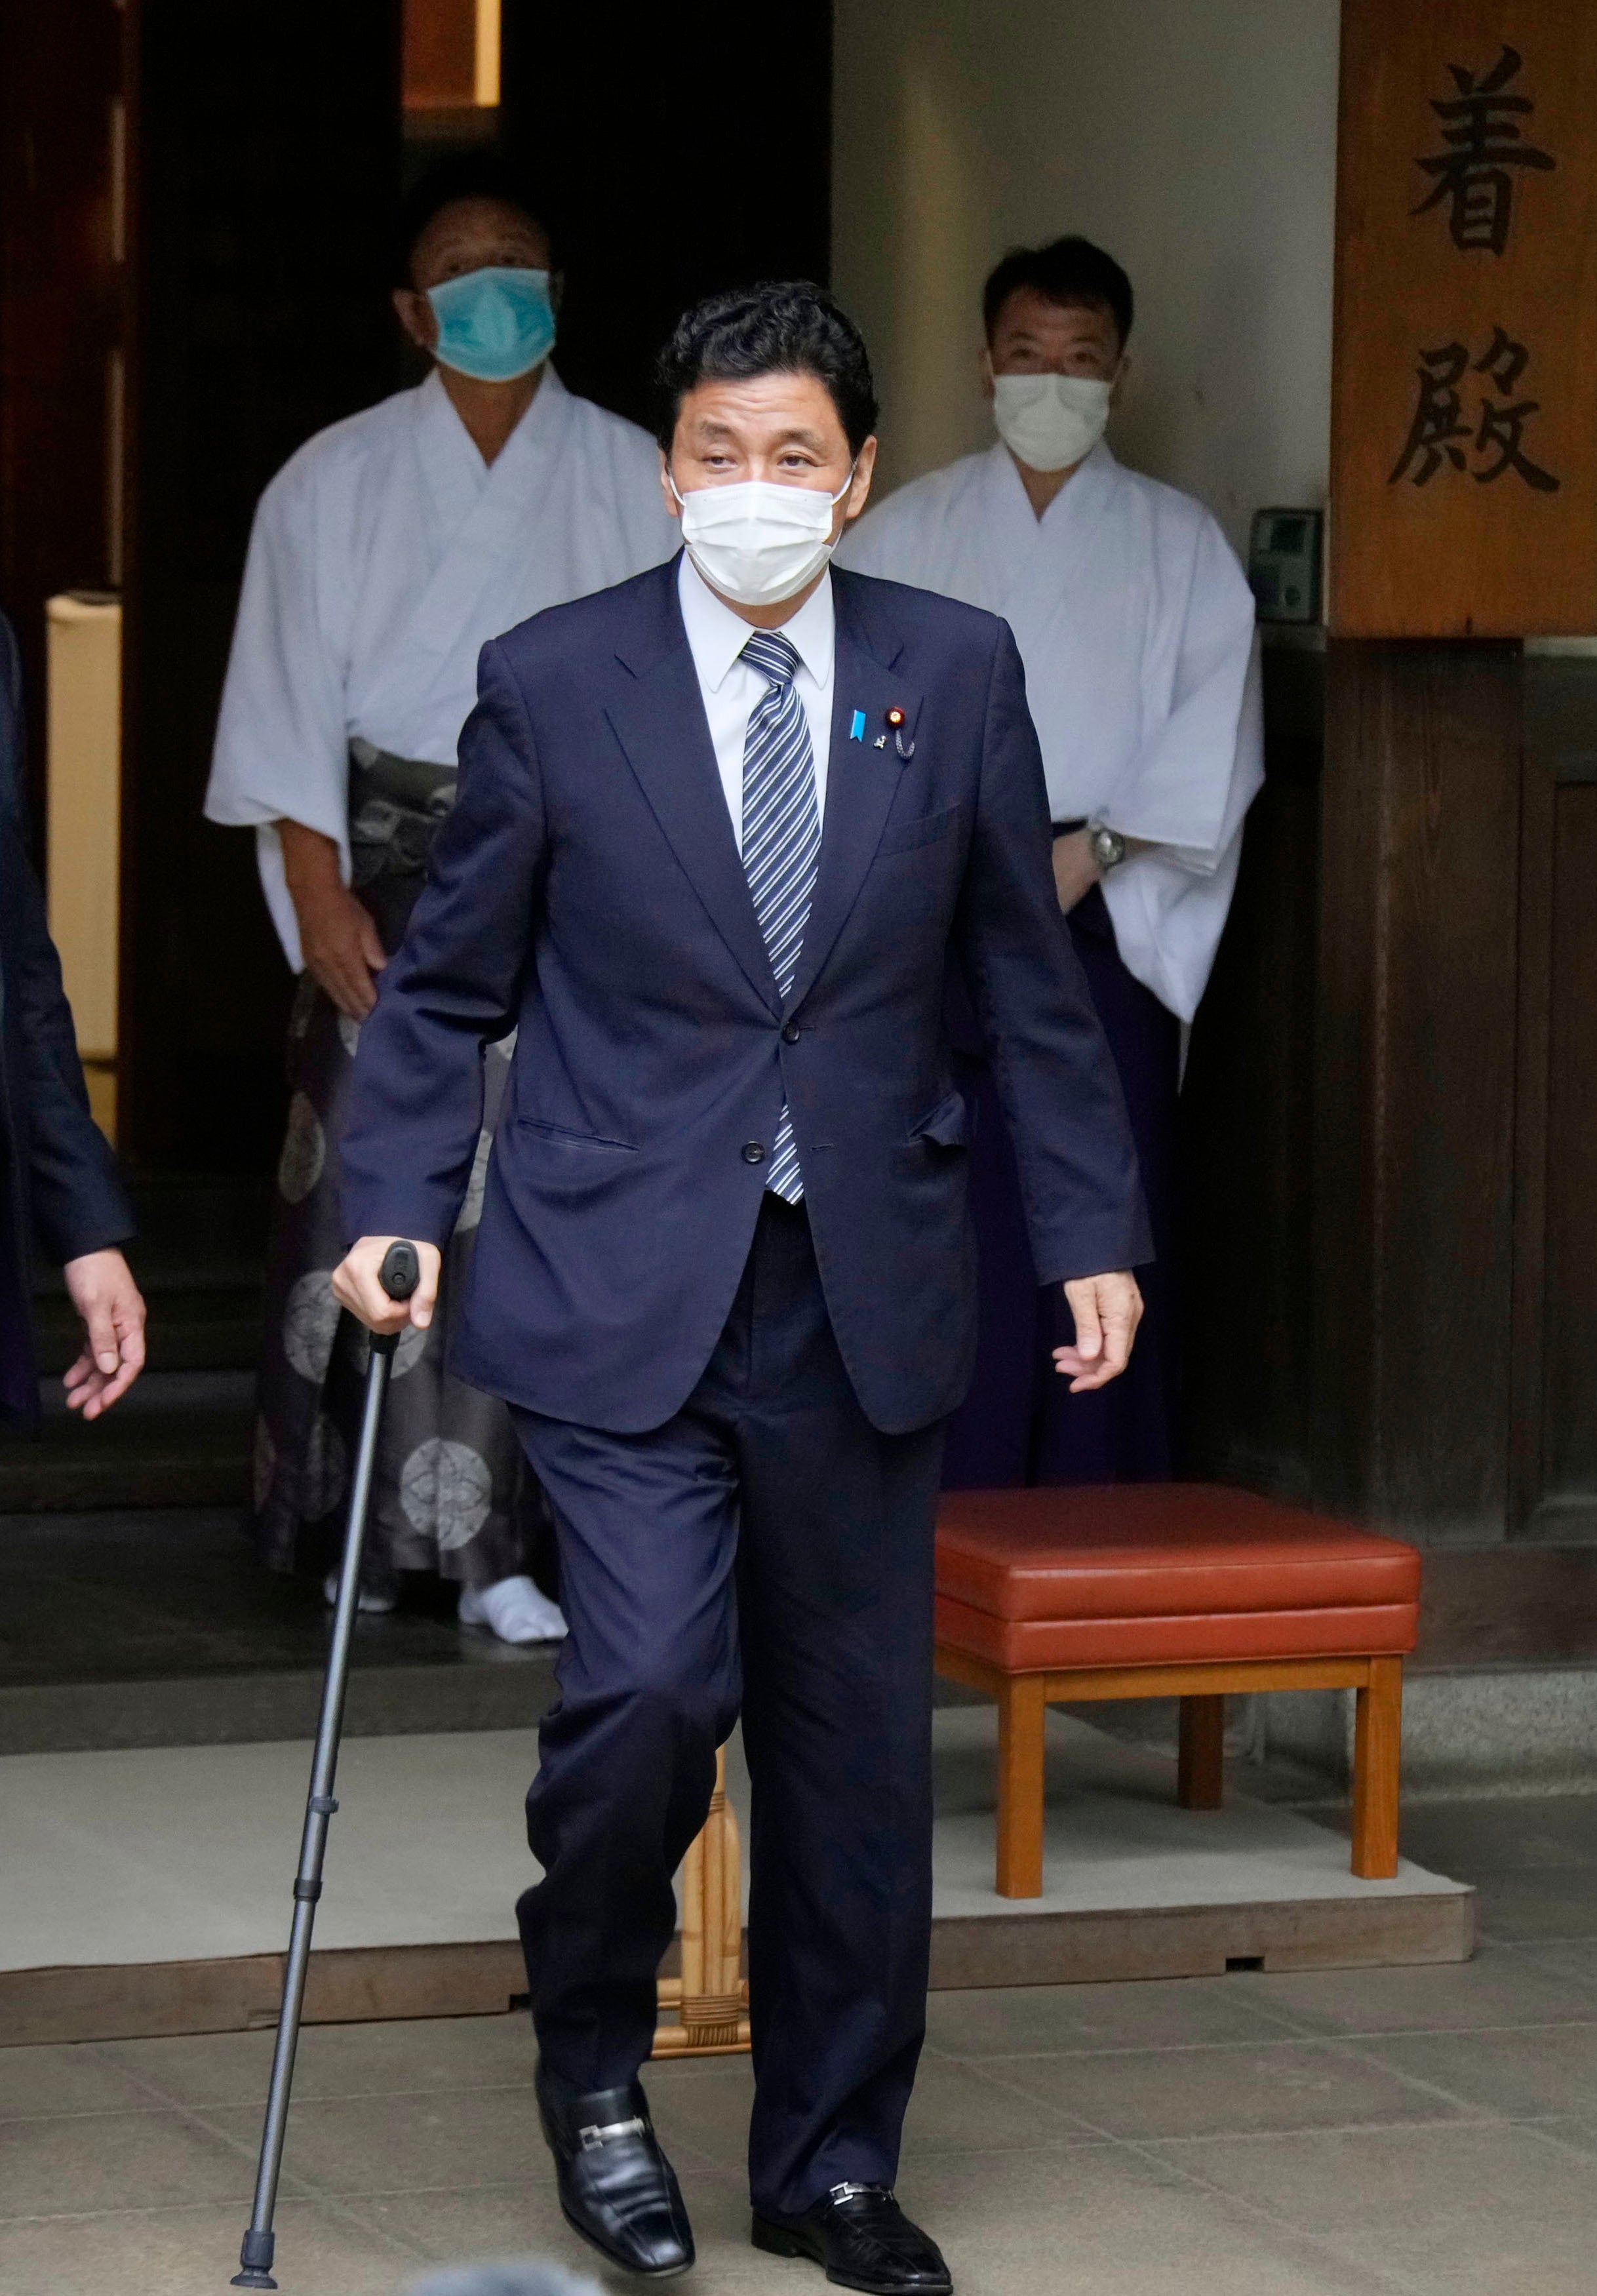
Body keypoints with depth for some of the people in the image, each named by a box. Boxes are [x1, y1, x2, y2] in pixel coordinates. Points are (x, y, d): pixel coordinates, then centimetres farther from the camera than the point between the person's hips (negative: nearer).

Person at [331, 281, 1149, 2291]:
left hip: (862, 1295, 3)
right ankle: (592, 2064, 9)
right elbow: (445, 987, 5)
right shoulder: (551, 683, -1)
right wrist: (394, 1210, -6)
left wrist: (1093, 1236, 7)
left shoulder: (955, 674, 4)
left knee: (856, 1746, 7)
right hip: (621, 1294, -2)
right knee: (650, 1685, -18)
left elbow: (1029, 987, 10)